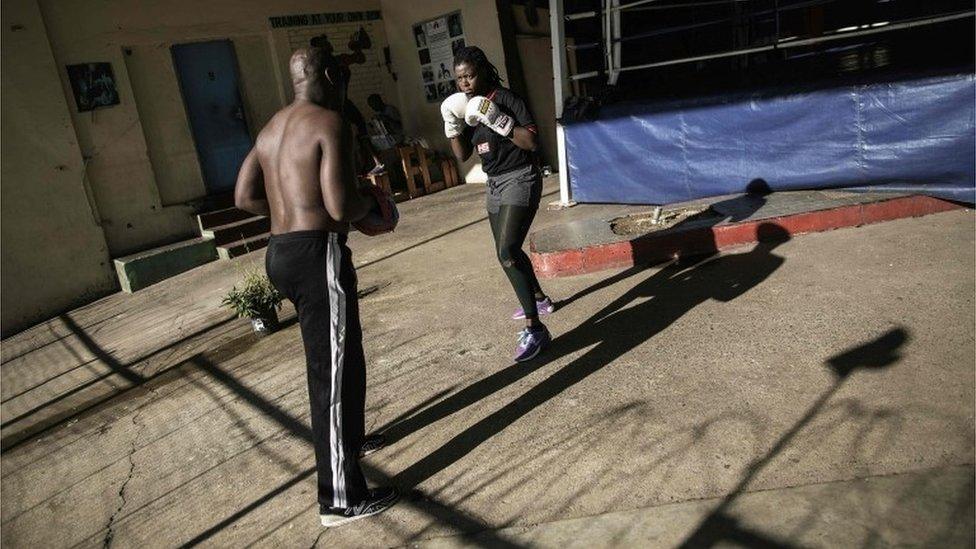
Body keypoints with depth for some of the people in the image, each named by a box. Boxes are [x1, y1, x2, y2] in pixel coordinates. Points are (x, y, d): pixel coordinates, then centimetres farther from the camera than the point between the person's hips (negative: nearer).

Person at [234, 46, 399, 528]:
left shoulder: (273, 125, 17)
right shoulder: (329, 123, -10)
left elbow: (244, 196, 17)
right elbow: (341, 207, -20)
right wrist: (372, 199, 1)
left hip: (280, 253, 10)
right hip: (317, 255, -10)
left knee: (329, 359, 26)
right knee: (336, 371, -3)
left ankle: (350, 439, 46)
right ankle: (341, 499, 7)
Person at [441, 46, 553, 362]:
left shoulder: (505, 99, -14)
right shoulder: (470, 109, 7)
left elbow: (532, 143, -22)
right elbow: (463, 155, 10)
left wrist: (497, 120, -28)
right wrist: (452, 127, -6)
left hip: (520, 181, -9)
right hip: (494, 184, 9)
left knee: (507, 253, -23)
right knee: (508, 252, 20)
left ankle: (535, 329, -21)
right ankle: (540, 299, 42)